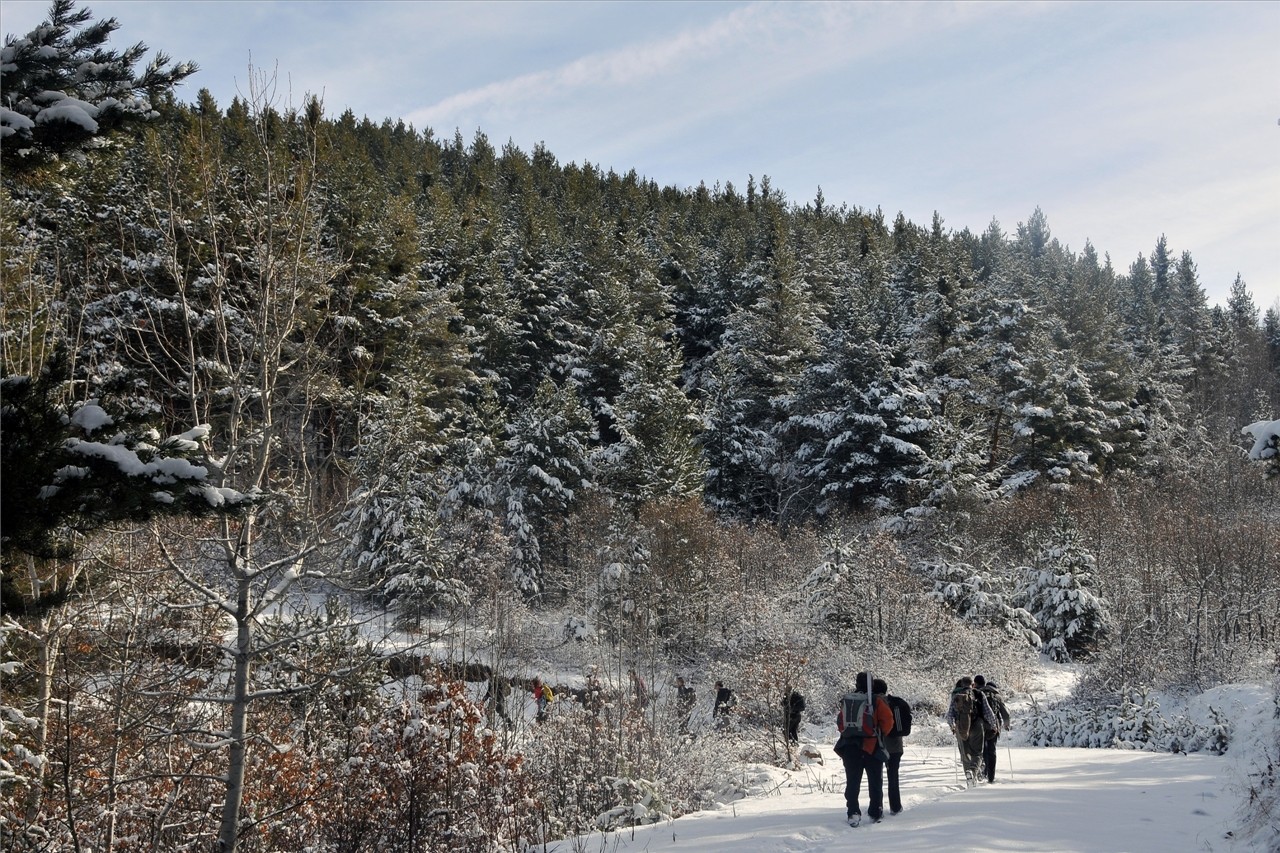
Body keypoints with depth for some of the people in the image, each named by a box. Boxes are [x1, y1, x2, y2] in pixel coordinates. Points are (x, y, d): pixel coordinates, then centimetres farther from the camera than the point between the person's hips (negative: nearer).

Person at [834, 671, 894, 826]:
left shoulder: (846, 701, 6)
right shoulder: (876, 701, -8)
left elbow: (840, 722, 11)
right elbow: (888, 721, -7)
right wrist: (881, 733, 10)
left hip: (849, 747, 3)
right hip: (871, 747, -3)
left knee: (852, 781, 6)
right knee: (875, 782, 11)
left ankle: (853, 813, -5)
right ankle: (875, 813, 15)